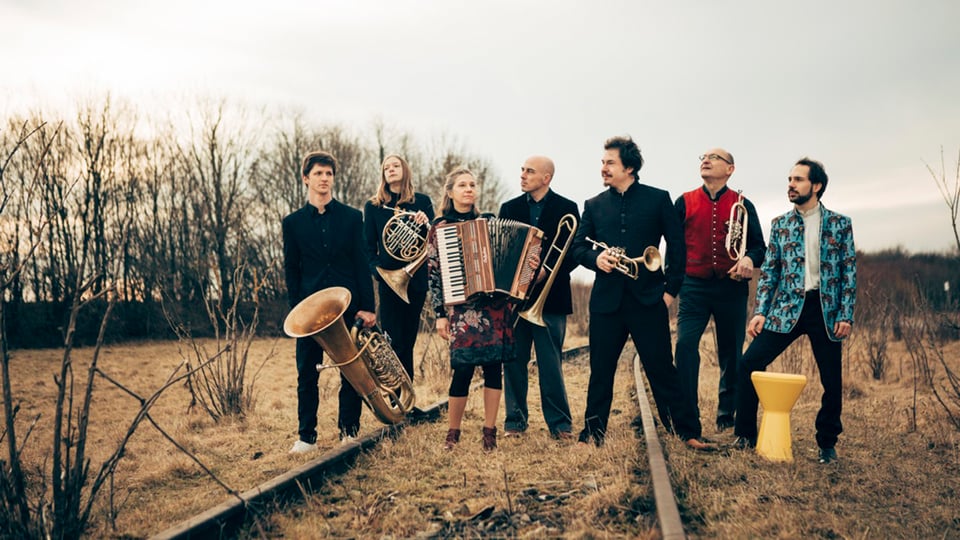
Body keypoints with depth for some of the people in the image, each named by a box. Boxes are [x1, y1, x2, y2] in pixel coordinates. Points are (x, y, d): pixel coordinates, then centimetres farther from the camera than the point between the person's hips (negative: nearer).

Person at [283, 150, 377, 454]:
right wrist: (297, 309, -2)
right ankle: (307, 436, 13)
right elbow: (291, 270, 8)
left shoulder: (352, 217, 7)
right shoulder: (293, 222, 8)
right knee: (307, 374, 3)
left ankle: (350, 432, 15)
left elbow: (362, 264, 3)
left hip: (348, 306, 0)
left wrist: (367, 306, -5)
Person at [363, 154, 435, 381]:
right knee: (394, 342, -4)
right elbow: (368, 246, 5)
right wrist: (378, 270, -10)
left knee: (407, 342, 8)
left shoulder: (422, 201, 7)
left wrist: (425, 222, -17)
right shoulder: (373, 206, 6)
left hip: (416, 278, 1)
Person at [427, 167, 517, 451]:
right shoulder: (440, 227, 4)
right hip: (462, 307, -3)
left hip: (495, 303, 3)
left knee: (494, 365, 2)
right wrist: (440, 314, -3)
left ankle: (490, 431, 13)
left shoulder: (489, 222, 11)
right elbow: (434, 273, 2)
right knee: (464, 367, -8)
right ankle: (453, 432, 10)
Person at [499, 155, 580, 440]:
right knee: (513, 360, 6)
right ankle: (515, 419, 16)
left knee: (550, 361, 0)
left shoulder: (567, 208, 2)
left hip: (549, 296, -3)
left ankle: (559, 422, 11)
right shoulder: (509, 208, 11)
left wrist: (549, 271, -16)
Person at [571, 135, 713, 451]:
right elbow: (578, 247, 11)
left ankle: (687, 432, 12)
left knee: (662, 369, 1)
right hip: (606, 300, 3)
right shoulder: (594, 205, 11)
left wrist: (671, 289, -1)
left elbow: (677, 245, 4)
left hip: (647, 298, -2)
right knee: (600, 371, 7)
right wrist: (595, 258, -11)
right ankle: (592, 433, 18)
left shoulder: (658, 199, 5)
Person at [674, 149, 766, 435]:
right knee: (685, 344, -16)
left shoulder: (742, 205, 7)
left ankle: (727, 416, 24)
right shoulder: (685, 202, 8)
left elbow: (759, 245, 8)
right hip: (694, 286, 0)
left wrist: (749, 259, -15)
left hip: (731, 288, 1)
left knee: (731, 353, 8)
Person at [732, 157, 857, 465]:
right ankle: (745, 436, 3)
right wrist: (760, 312, -2)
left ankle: (827, 444, 24)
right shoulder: (780, 224, 8)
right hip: (786, 309, 1)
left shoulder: (839, 224, 4)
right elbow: (769, 271, 7)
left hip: (826, 310, -1)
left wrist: (846, 315, -6)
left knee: (832, 381, 3)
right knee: (750, 363, -11)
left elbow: (849, 272, 3)